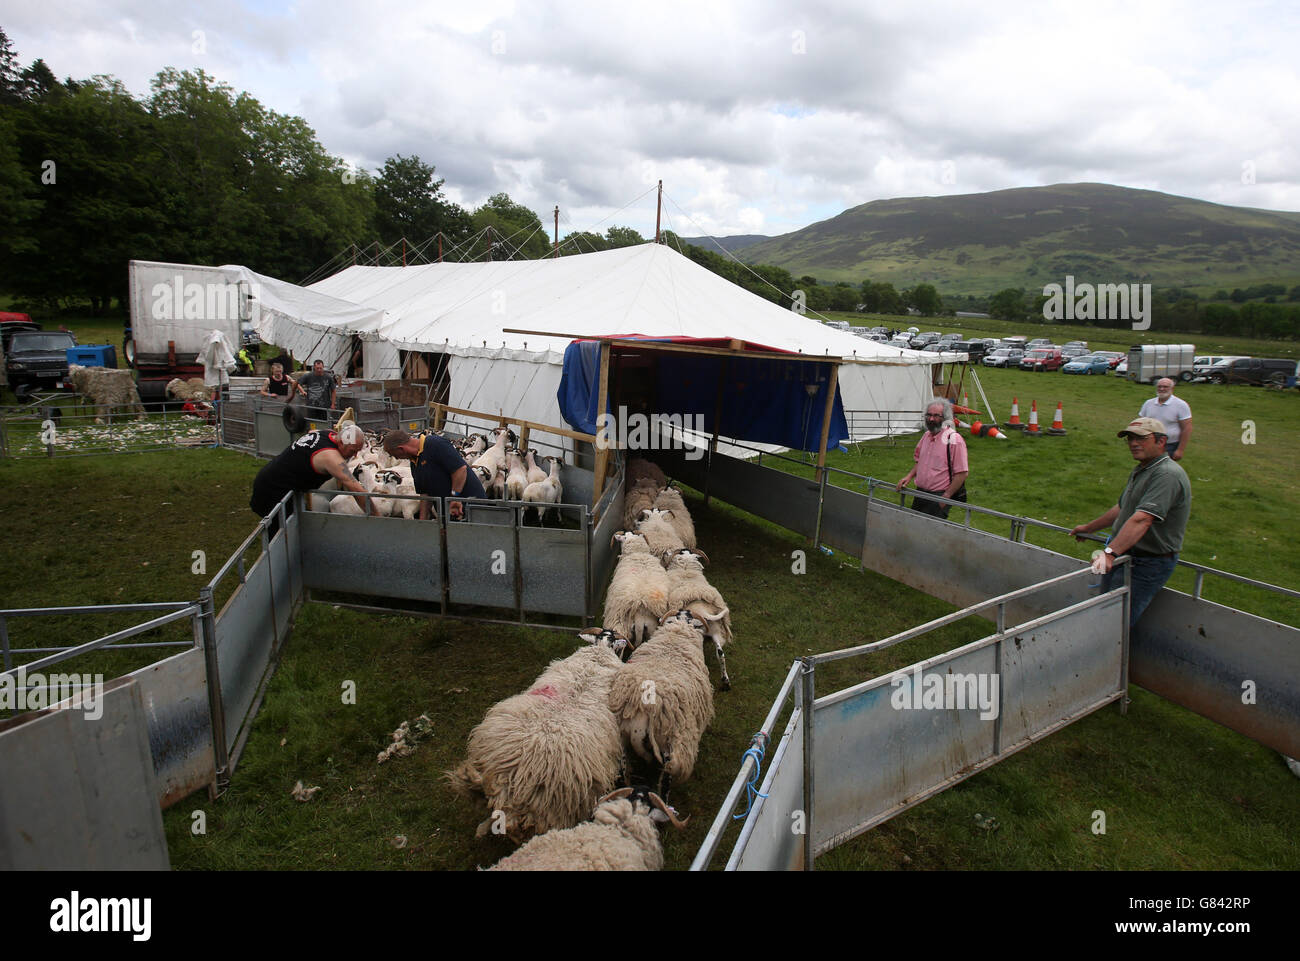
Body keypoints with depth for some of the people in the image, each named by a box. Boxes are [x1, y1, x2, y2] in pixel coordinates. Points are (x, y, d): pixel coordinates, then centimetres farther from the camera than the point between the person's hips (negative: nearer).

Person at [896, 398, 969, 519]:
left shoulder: (954, 439, -13)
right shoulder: (926, 435, 12)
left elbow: (963, 473, -15)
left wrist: (946, 497, -15)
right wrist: (909, 476, 8)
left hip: (939, 497, -7)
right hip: (920, 494, 7)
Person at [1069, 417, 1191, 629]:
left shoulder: (1167, 474, -18)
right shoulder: (1140, 471, 16)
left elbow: (1142, 519, -31)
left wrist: (1110, 552, -40)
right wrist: (1088, 528, 41)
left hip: (1148, 564, -10)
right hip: (1122, 555, 10)